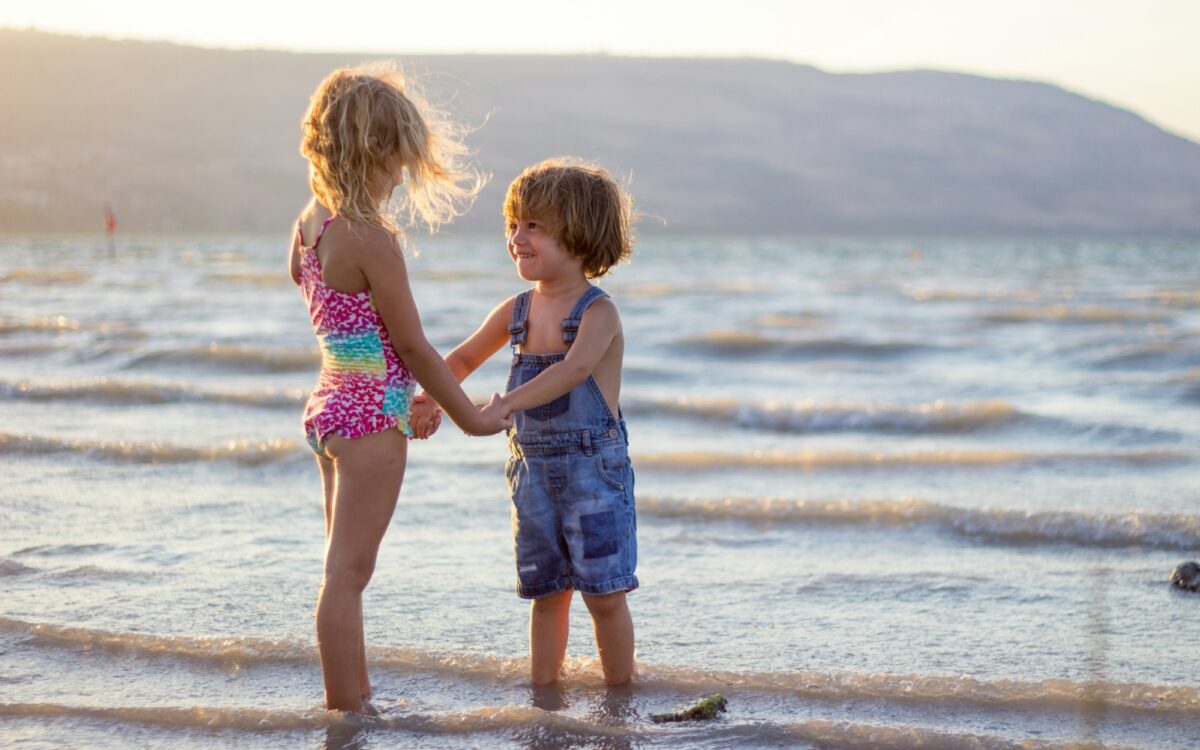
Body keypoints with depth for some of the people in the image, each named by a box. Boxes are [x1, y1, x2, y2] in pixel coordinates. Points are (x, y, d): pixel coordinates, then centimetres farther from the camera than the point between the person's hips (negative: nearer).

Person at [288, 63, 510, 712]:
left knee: (346, 568, 18)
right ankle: (347, 712, 1)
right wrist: (470, 417, -4)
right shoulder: (373, 240, -20)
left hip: (329, 408, 9)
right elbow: (412, 345, -14)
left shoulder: (311, 222, 4)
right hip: (372, 418, -9)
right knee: (347, 573, -5)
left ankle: (354, 700, 29)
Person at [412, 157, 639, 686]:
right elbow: (464, 358, 21)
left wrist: (505, 405, -42)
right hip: (533, 470, 6)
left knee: (604, 593, 0)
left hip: (594, 468, -6)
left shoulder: (598, 313, -12)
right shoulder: (516, 312, 7)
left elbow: (574, 369, -31)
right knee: (546, 593, 12)